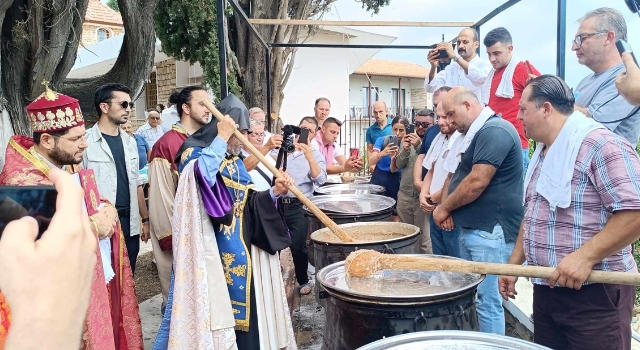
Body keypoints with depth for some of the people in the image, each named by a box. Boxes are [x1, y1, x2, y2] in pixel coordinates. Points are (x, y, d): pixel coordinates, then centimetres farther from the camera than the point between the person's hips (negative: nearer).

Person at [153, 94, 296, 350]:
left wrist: (274, 192, -4)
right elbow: (201, 176, -31)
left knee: (239, 304, 13)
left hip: (238, 250, 7)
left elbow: (247, 202, 13)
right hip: (208, 248, -7)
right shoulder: (194, 152, -7)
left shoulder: (236, 162, 14)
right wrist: (221, 138, -23)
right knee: (209, 306, -4)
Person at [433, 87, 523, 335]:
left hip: (490, 232, -10)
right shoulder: (470, 135, 17)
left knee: (486, 299, -4)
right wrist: (446, 207, 0)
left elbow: (477, 182, -23)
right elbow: (454, 176, 19)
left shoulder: (495, 130, -15)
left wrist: (444, 208, -10)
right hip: (469, 229, 10)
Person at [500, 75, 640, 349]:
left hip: (595, 291, -8)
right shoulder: (542, 153, 13)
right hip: (546, 288, 8)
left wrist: (585, 257, -27)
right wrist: (514, 263, 15)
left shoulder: (599, 144, -16)